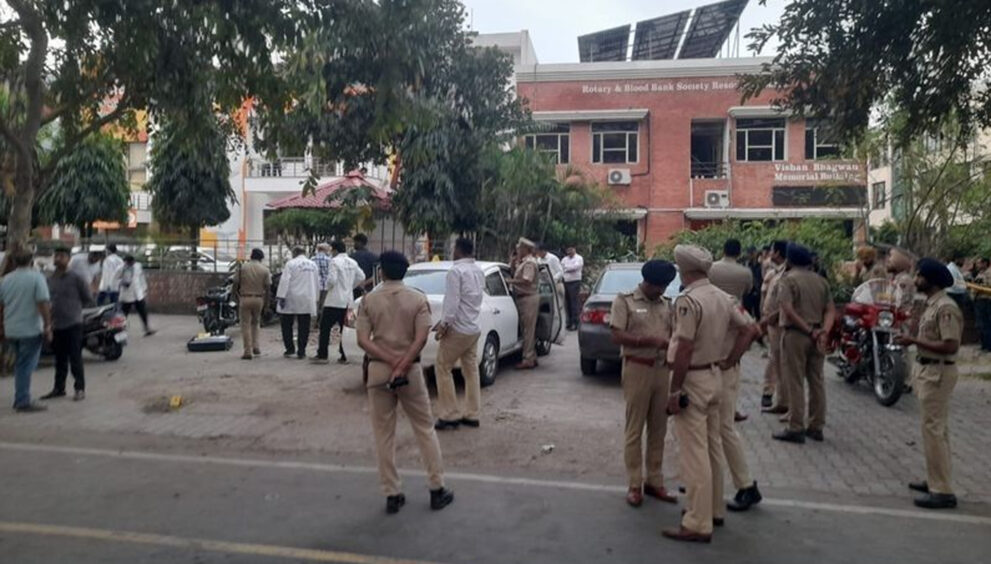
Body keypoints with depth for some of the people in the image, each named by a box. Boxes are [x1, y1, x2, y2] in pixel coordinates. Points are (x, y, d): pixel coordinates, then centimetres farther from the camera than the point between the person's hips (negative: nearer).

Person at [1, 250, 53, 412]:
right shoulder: (36, 277, -10)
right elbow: (43, 303, -16)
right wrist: (47, 327, -12)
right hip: (30, 330, -6)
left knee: (20, 364, 19)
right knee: (26, 366, -2)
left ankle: (20, 400, 22)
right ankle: (23, 402, 0)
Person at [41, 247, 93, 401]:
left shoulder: (76, 278, -7)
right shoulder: (49, 279, 9)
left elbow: (88, 298, -1)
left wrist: (75, 308, 2)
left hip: (73, 324, -5)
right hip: (56, 325, 5)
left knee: (75, 358, -3)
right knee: (60, 359, 13)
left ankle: (79, 388, 5)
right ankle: (59, 388, 22)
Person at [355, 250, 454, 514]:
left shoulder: (369, 300, -1)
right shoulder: (418, 299, -2)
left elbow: (362, 340, -9)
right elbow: (421, 339, -14)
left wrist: (391, 362, -13)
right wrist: (402, 365, -15)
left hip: (378, 370, 0)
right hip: (411, 370, 0)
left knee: (384, 435, 9)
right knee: (425, 429, 11)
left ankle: (392, 495, 13)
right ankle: (437, 489, 15)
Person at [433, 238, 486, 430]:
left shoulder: (456, 271, -15)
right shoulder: (479, 272, 10)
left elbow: (452, 301, -21)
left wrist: (444, 324, -12)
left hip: (458, 329, -8)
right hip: (474, 328, 8)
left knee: (443, 369, 2)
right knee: (471, 371, 12)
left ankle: (450, 415, 2)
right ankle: (472, 414, 17)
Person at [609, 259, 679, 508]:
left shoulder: (667, 304, 12)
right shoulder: (625, 300, -3)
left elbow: (674, 334, 13)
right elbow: (617, 336, -11)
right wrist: (651, 340, -20)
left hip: (662, 369, 5)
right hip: (637, 368, -5)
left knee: (658, 429, 10)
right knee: (635, 430, 1)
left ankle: (654, 481, 21)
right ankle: (634, 485, 9)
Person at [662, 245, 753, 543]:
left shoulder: (688, 300, -20)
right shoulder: (722, 297, 7)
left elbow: (684, 350, -22)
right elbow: (746, 331, 15)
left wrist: (674, 391, -17)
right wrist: (729, 361, 14)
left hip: (693, 380, -9)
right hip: (714, 376, 9)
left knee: (694, 454, -3)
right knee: (713, 448, 18)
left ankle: (698, 524, 3)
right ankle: (714, 509, 30)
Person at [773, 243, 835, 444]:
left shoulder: (789, 280, -8)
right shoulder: (821, 281, 12)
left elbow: (788, 309, -19)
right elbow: (830, 310, 4)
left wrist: (809, 330, -15)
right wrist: (824, 331, -7)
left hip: (795, 334, -6)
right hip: (817, 335, 6)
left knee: (795, 383, -2)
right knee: (816, 381, 12)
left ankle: (796, 428, 1)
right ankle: (816, 426, 19)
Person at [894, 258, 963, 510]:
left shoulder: (946, 307, -19)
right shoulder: (931, 304, 12)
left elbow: (950, 346, -24)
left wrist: (914, 340, -20)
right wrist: (913, 339, 6)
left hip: (937, 373, -10)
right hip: (927, 370, 10)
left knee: (934, 430, -7)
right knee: (936, 428, 17)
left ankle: (943, 492, -1)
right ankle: (936, 481, 28)